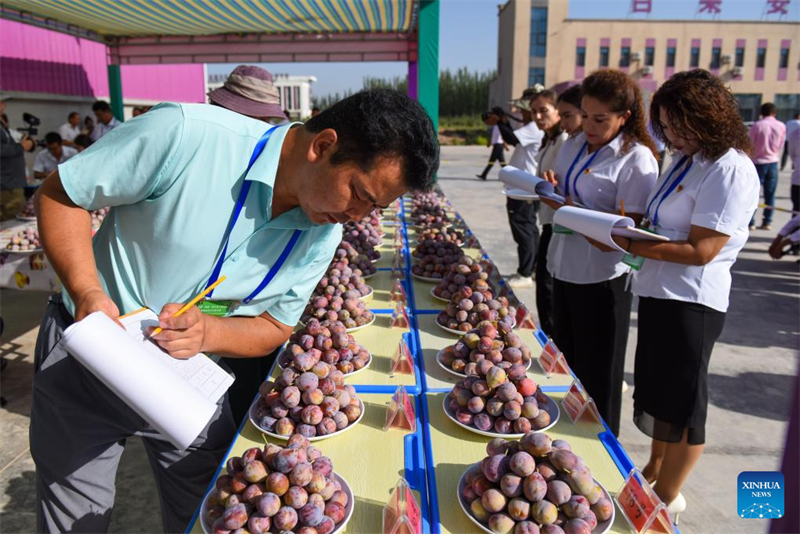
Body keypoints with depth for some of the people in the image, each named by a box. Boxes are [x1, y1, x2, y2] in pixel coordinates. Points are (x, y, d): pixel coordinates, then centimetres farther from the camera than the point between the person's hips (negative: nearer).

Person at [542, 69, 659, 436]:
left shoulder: (637, 159, -14)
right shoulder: (574, 145, 8)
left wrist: (573, 212, -28)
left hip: (602, 278, -7)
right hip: (564, 267, 7)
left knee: (597, 372, 7)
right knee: (567, 362, 21)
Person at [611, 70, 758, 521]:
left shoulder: (730, 170, -18)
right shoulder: (689, 158, 11)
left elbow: (701, 249, -23)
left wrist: (627, 245, -23)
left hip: (691, 301, -9)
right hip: (661, 292, 9)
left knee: (681, 401, 7)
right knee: (657, 391, 22)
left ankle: (668, 497, 26)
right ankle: (655, 470, 42)